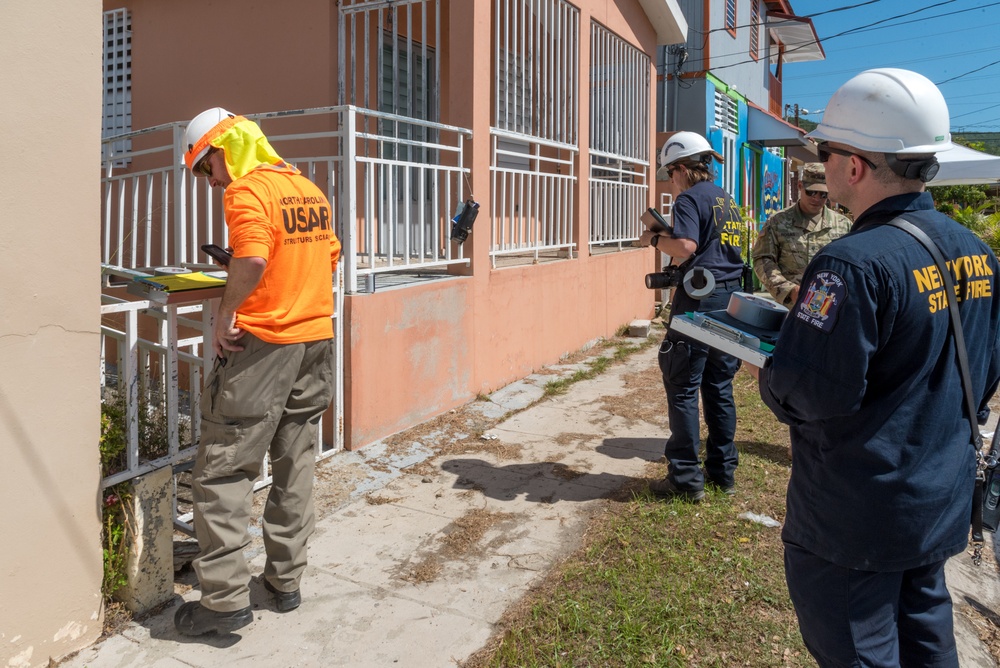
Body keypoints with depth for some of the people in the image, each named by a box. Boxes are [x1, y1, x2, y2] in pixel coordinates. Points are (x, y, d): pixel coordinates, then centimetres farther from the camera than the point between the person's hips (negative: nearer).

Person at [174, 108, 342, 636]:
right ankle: (286, 579, 25)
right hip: (316, 338, 8)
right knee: (294, 463, 15)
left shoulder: (247, 190, -11)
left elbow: (251, 260, -26)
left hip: (263, 341, -8)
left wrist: (224, 314, -14)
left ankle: (226, 597, 5)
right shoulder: (310, 189, 14)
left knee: (222, 469, 1)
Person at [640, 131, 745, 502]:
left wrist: (655, 239, -4)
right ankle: (723, 470, 22)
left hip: (699, 302, -9)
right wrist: (667, 237, 19)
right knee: (719, 388, 14)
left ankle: (686, 478, 2)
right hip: (729, 300, 9)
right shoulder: (727, 201, 18)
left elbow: (685, 248, -22)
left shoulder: (691, 198, -9)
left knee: (683, 389, -2)